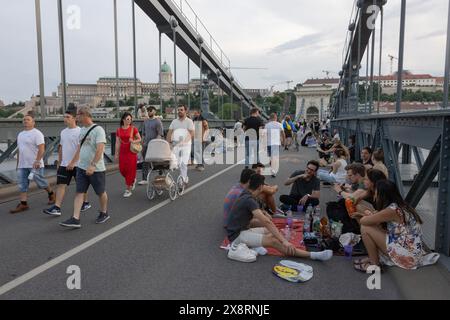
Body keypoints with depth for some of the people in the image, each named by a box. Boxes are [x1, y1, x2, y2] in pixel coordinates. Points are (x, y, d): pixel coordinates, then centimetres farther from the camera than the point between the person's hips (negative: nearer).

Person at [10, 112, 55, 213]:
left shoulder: (37, 134, -9)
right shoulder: (20, 134, 17)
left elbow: (41, 149, -18)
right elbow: (19, 150, 22)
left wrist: (37, 161, -27)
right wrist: (18, 163, 21)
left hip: (35, 165, -7)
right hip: (22, 166, 8)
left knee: (41, 183, 3)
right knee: (22, 185, 2)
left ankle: (51, 194, 26)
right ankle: (23, 204, 4)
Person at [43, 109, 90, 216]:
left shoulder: (79, 132, -11)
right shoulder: (63, 132, 11)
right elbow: (61, 148, 18)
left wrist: (74, 163, -17)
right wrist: (59, 163, 17)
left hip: (77, 164, -6)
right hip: (64, 164, 6)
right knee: (61, 184, -1)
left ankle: (85, 203, 26)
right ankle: (57, 208, -3)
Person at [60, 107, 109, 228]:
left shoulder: (98, 130, -14)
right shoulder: (82, 130, 12)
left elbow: (100, 149, -23)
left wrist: (93, 165, -30)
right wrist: (73, 162, 26)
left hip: (96, 169, -7)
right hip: (81, 168, 7)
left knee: (101, 192, 9)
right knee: (79, 193, 1)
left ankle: (104, 213, 28)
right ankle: (75, 219, 1)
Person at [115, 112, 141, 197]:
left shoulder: (133, 129, -3)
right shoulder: (119, 130, 4)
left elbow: (139, 139, 2)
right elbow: (117, 143, 6)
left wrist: (134, 141, -18)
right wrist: (116, 154, 4)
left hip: (131, 152, -3)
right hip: (122, 152, 3)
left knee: (130, 170, -2)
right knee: (122, 169, 4)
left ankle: (128, 189, 8)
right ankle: (132, 180, 34)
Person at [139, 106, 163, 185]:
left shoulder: (157, 121, -5)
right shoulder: (146, 121, 15)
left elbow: (160, 134, -11)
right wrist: (142, 142, 12)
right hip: (146, 144, 6)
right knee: (145, 162, 4)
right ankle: (144, 179, 8)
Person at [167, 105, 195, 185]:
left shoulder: (189, 121, 2)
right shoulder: (174, 121, 14)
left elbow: (192, 134, -7)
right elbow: (169, 132, 11)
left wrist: (185, 141, -21)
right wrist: (168, 142, -4)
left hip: (185, 145, -4)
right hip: (176, 145, 4)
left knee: (183, 163, -11)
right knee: (177, 163, 3)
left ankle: (183, 180, -2)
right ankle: (185, 178, 20)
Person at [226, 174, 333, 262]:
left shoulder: (247, 197, 9)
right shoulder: (249, 200, -21)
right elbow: (266, 221, -29)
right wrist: (284, 241, -31)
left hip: (242, 230, 10)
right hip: (237, 234, -10)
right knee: (273, 241, -22)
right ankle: (314, 255, -22)